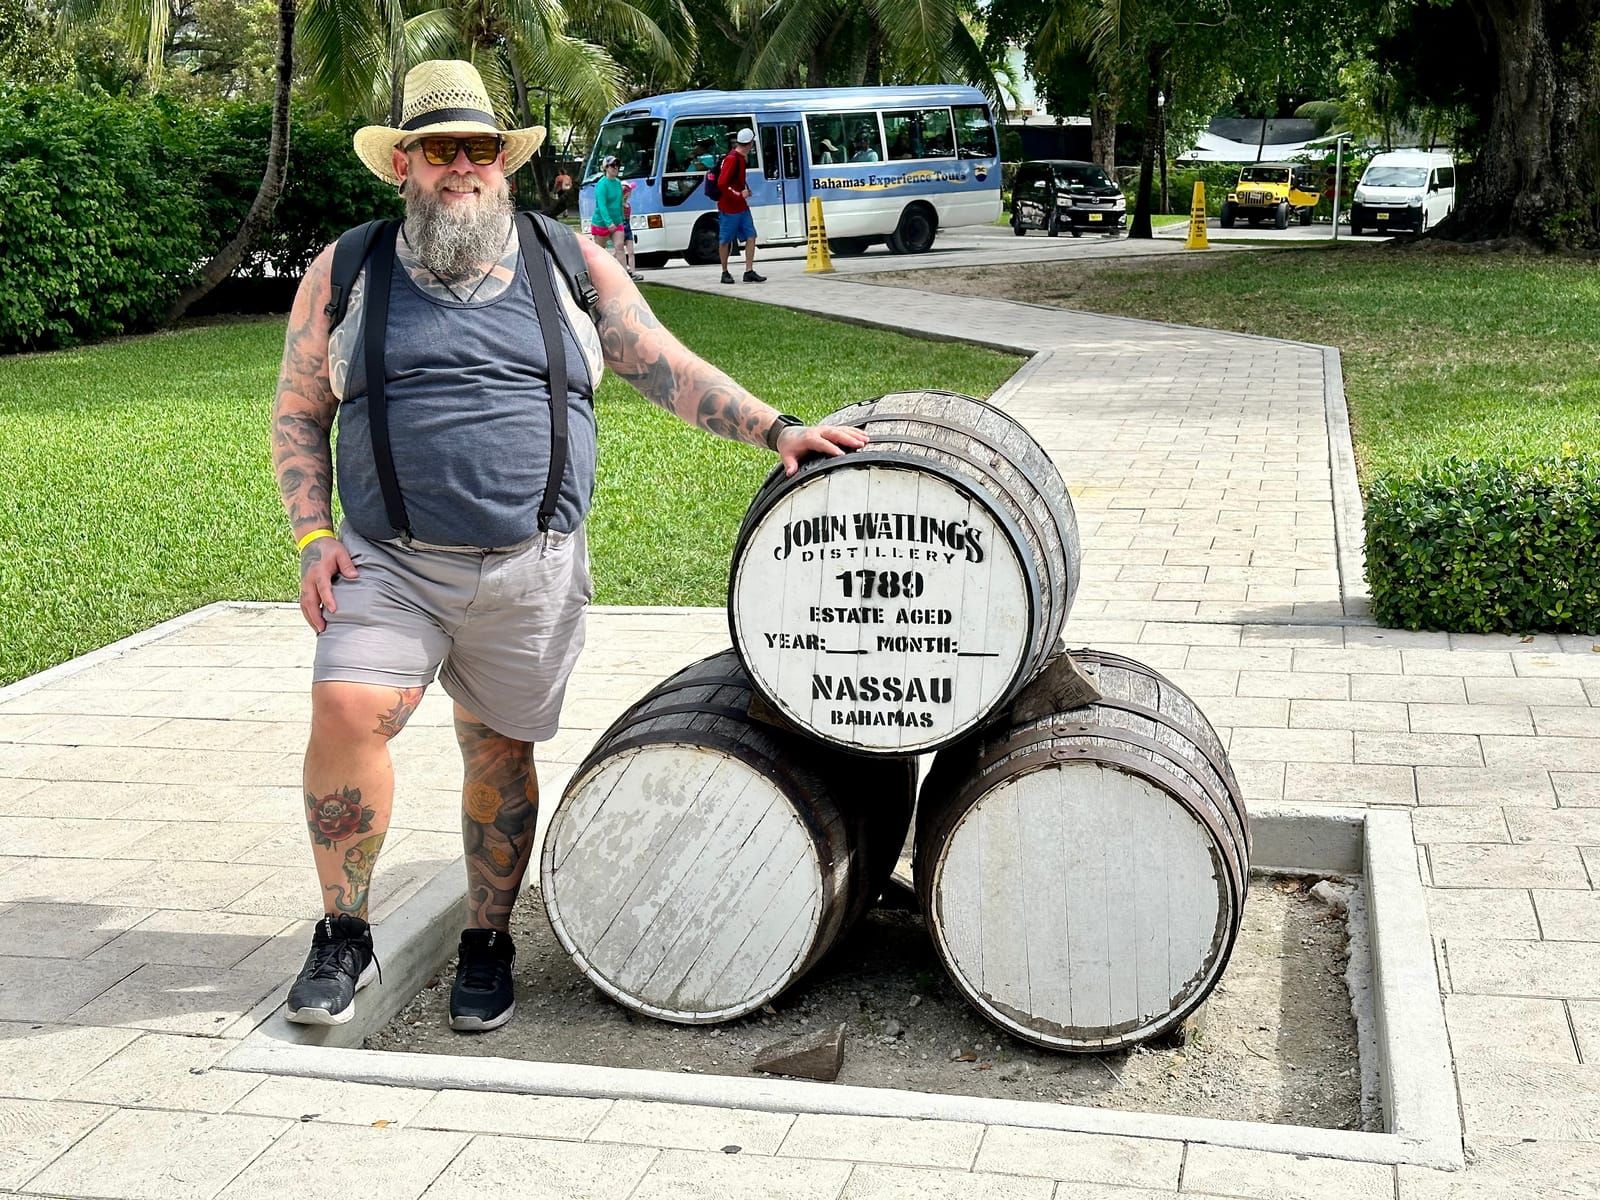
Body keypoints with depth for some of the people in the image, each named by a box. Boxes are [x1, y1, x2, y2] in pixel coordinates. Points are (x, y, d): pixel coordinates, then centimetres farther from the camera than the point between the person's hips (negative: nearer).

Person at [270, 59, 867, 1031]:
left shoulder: (569, 262, 8)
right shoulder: (346, 274, 7)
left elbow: (664, 365, 9)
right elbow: (299, 415, 11)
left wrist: (776, 429, -2)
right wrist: (315, 536, -2)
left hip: (531, 569, 1)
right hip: (389, 563, 0)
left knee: (501, 750, 7)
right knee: (345, 716, -16)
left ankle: (488, 945, 26)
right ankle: (344, 936, 4)